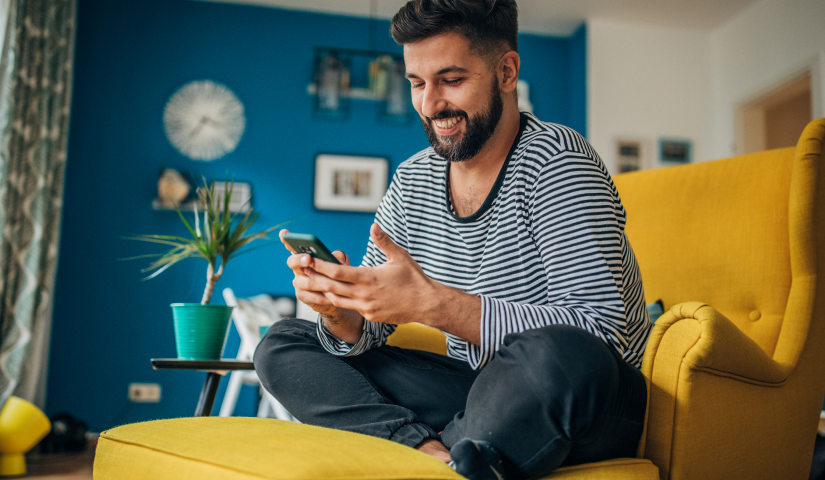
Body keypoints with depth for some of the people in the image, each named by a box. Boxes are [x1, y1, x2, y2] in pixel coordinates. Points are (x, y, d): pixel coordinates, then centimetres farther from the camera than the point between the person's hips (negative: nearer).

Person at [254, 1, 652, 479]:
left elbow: (599, 330, -26)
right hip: (481, 388, 6)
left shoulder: (554, 157, -14)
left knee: (556, 354, -41)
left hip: (584, 400, -5)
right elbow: (363, 334, 6)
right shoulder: (413, 180, 4)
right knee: (281, 344, -1)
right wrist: (339, 309, -19)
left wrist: (429, 302, -32)